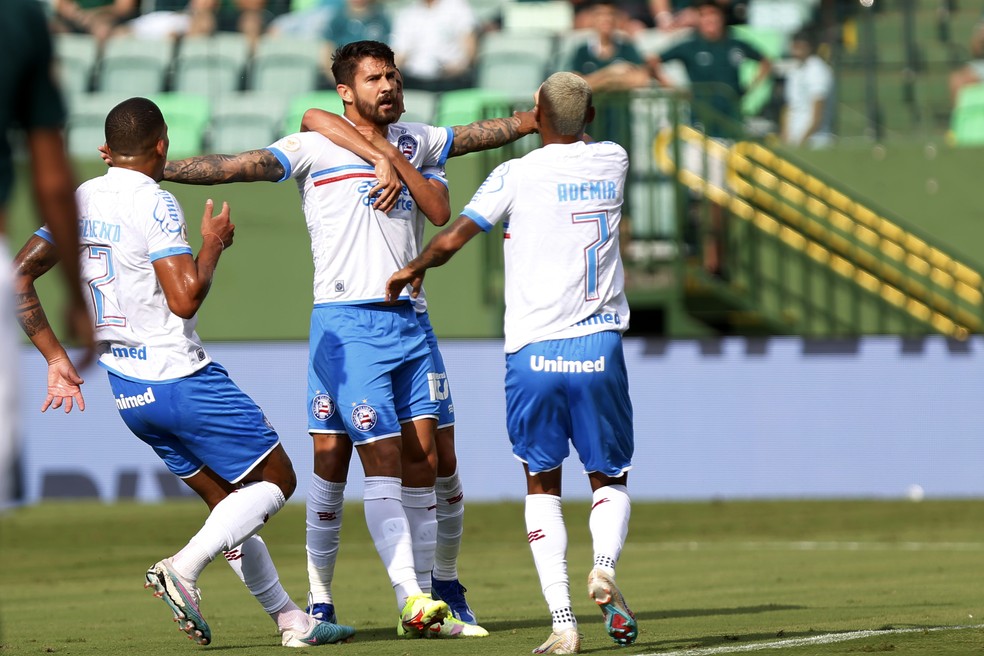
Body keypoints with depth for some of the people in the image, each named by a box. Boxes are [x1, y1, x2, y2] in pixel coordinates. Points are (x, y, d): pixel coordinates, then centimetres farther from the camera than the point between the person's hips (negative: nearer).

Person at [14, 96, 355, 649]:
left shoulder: (79, 201, 8)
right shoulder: (154, 203, -14)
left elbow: (20, 273, 6)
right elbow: (186, 298, -22)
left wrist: (56, 358, 9)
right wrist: (214, 244, -4)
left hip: (125, 390, 8)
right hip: (182, 378, -8)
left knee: (231, 502, 16)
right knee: (276, 481, 3)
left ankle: (290, 619, 15)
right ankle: (183, 569, -14)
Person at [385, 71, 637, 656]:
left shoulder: (517, 175, -4)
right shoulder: (613, 163, 7)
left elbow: (452, 239, -2)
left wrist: (415, 268, 15)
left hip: (533, 351, -2)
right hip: (598, 348, 2)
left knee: (543, 485, 11)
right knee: (610, 479, 15)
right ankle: (605, 564, -19)